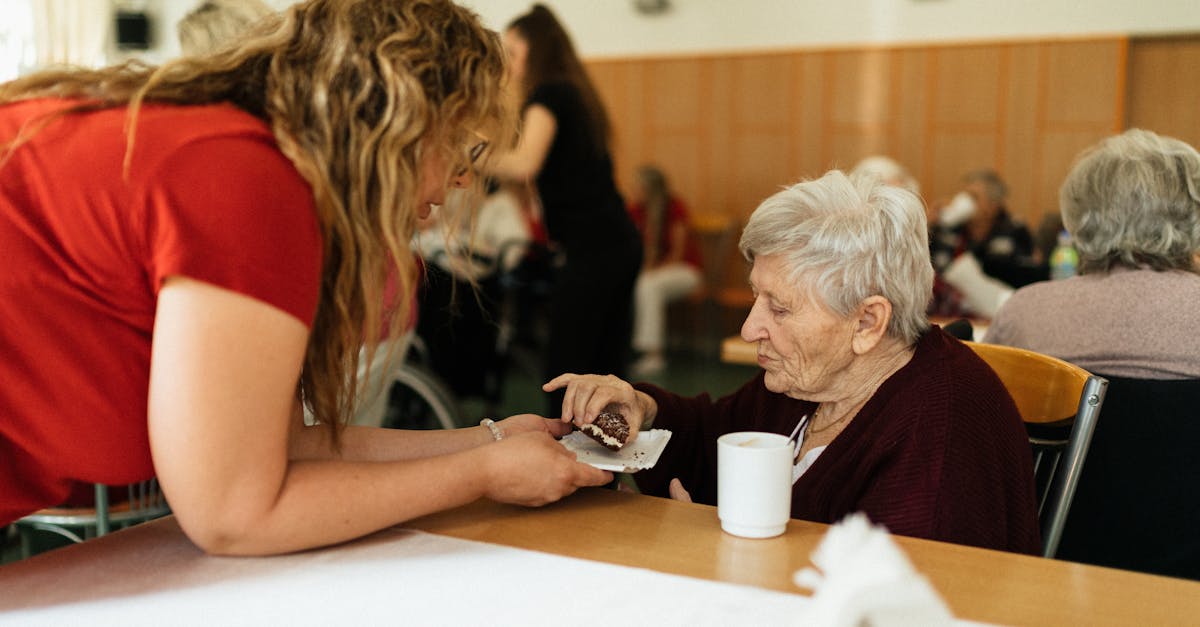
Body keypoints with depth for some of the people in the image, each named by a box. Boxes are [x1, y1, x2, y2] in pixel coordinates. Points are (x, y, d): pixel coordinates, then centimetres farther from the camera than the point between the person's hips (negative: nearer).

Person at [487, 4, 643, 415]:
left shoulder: (548, 94, -7)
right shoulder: (575, 93, 19)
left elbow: (525, 165, -24)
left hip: (592, 249, -9)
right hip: (621, 244, 9)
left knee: (564, 370, -6)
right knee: (606, 370, 11)